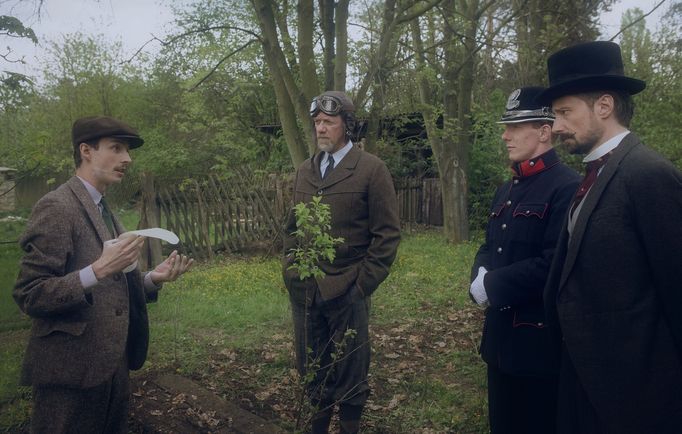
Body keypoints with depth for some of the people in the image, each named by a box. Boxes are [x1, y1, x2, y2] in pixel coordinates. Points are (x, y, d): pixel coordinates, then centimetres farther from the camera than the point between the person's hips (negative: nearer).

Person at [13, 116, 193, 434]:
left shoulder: (104, 211, 13)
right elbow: (29, 296, -18)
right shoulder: (56, 207, -14)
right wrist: (98, 269, -29)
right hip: (73, 371, -8)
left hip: (112, 366, 9)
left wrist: (152, 279, -1)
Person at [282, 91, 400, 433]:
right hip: (303, 289, 5)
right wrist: (289, 264, 7)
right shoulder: (304, 171, 10)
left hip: (346, 292, -5)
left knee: (349, 373, 10)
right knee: (312, 370, 16)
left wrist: (364, 283, -12)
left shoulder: (372, 170, -7)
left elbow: (387, 234, -8)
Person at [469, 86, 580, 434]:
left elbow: (556, 264, -25)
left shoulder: (568, 187, -16)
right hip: (500, 335, 9)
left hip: (539, 342, -8)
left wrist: (493, 286, -17)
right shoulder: (506, 190, 14)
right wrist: (481, 275, -5)